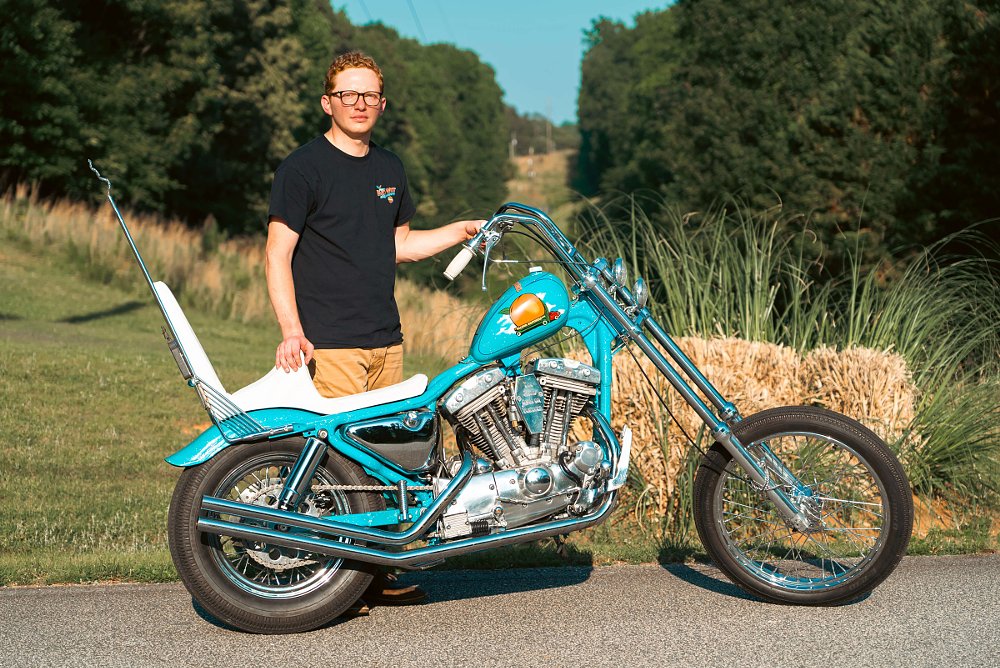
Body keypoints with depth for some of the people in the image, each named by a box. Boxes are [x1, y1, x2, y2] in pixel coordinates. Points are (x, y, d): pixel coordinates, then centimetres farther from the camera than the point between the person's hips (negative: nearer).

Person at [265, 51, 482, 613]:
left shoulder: (390, 168, 17)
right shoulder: (304, 167, -4)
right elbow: (278, 254, -9)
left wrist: (465, 230, 18)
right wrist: (291, 329, -21)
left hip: (386, 341, 7)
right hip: (328, 345, -7)